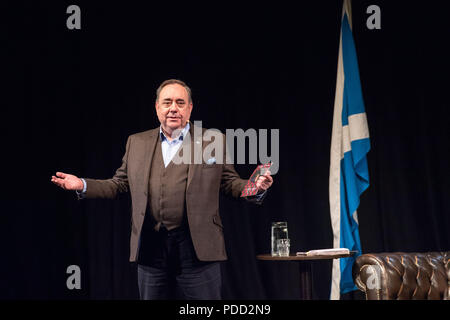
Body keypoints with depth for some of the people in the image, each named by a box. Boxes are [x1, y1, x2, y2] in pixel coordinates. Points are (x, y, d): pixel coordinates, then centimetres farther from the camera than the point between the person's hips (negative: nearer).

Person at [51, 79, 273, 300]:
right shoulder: (137, 142, 14)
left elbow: (230, 183, 8)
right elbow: (119, 184, 17)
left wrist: (256, 188, -12)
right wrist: (82, 185, 3)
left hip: (197, 247, -2)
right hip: (151, 248, 3)